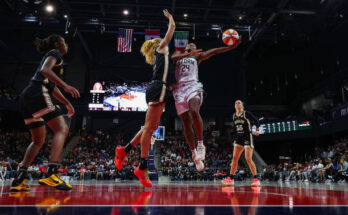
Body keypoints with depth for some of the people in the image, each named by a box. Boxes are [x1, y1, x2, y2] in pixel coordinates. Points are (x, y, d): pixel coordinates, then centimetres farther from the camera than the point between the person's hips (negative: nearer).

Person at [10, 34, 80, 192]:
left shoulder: (51, 56, 33)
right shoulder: (55, 53, 6)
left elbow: (53, 88, 37)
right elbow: (45, 70, -15)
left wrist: (67, 103, 37)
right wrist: (66, 86, -20)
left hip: (26, 97, 10)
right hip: (38, 94, -10)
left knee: (38, 140, 15)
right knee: (62, 129, -16)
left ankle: (19, 180, 8)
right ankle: (51, 174, -30)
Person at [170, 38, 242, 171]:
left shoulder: (197, 56, 24)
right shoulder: (178, 54, 23)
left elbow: (213, 51, 12)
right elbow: (172, 58, -1)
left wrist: (231, 47, 1)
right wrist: (188, 54, -15)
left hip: (193, 86, -1)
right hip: (179, 88, 1)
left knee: (194, 111, -32)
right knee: (186, 124, -4)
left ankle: (200, 144, -21)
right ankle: (194, 154, 4)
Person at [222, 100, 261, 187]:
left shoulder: (247, 113, -5)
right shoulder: (234, 116, 11)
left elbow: (257, 121, -7)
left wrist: (257, 130, -25)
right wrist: (234, 140, 14)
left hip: (247, 137, -6)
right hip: (238, 138, 6)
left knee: (248, 159, -11)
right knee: (234, 158, 1)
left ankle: (256, 179, -2)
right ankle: (230, 179, 6)